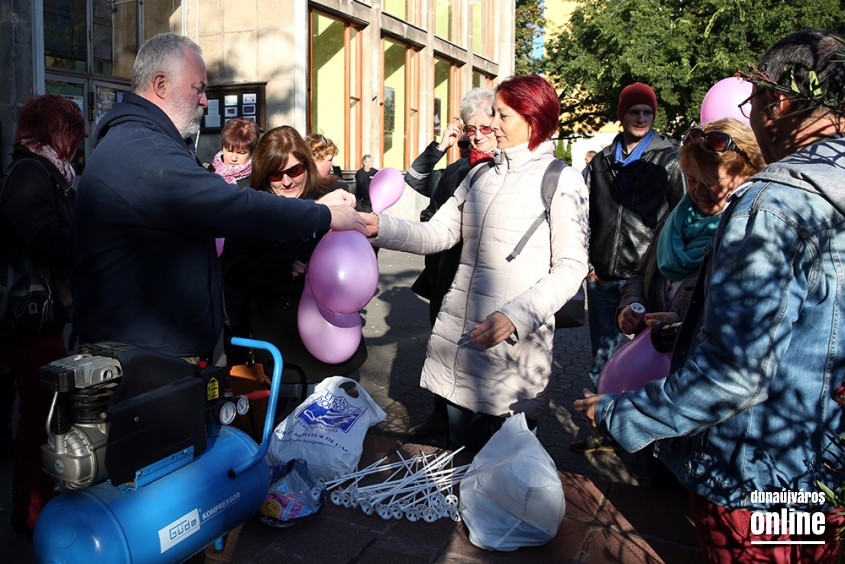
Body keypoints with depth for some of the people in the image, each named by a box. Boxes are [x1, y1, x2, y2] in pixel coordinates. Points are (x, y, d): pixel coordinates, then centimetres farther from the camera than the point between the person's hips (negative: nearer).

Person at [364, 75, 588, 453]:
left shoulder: (561, 181, -5)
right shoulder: (481, 175, 14)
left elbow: (570, 267, -10)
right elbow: (435, 234, 8)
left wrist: (516, 316, -22)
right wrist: (380, 227, -8)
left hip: (516, 342, -5)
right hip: (457, 336, 6)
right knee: (458, 459, 17)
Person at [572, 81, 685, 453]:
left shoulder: (668, 161, 2)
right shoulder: (602, 162, 13)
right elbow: (586, 217, 13)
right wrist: (585, 263, 5)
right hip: (603, 279, 4)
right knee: (602, 357, 10)